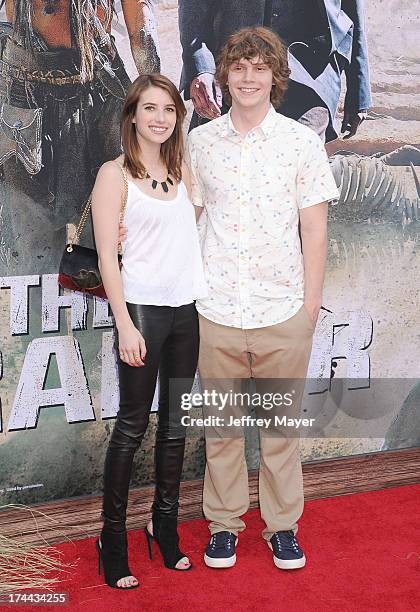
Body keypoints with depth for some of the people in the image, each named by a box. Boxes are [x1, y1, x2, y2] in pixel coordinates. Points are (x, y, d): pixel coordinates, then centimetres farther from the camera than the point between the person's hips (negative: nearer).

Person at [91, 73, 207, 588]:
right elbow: (107, 257, -10)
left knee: (175, 424, 12)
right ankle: (113, 536, 15)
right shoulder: (114, 174, -5)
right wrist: (125, 325, -14)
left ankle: (165, 526, 26)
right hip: (142, 310, -5)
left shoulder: (182, 171, 10)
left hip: (186, 311, 6)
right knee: (132, 425, 1)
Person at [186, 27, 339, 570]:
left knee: (281, 423, 10)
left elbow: (314, 228, 1)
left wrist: (311, 304, -2)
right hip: (215, 311, 1)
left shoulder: (302, 142, 1)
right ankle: (223, 524, 27)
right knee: (220, 424, 11)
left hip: (284, 312, -1)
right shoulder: (200, 142, 5)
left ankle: (283, 525, 26)